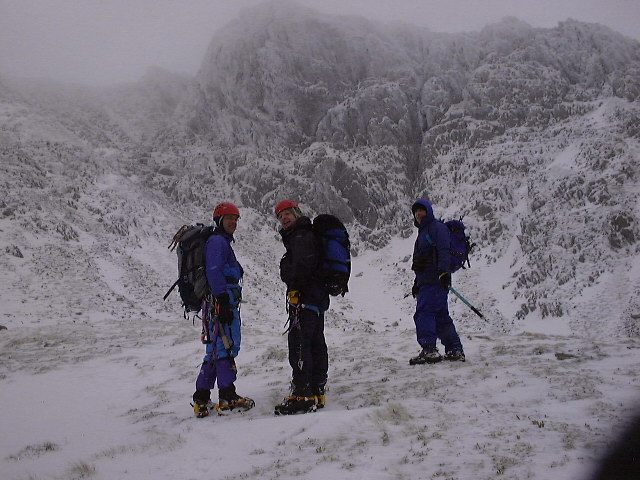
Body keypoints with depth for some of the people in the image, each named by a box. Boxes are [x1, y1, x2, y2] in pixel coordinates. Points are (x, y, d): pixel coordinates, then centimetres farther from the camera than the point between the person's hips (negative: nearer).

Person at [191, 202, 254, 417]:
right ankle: (227, 397, -11)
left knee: (215, 351, 10)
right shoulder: (217, 242, -6)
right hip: (220, 301, -11)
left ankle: (201, 400, 11)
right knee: (227, 346, -11)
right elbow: (214, 272, -18)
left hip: (223, 302, 11)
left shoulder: (223, 242, 25)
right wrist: (223, 301, -24)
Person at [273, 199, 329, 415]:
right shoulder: (300, 236, 23)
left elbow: (302, 265, -24)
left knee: (299, 343, -13)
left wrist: (295, 289, -22)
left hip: (305, 297, -11)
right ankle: (317, 393, 17)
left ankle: (302, 394, -16)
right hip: (318, 296, 11)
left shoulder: (301, 236, -9)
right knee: (316, 344, 11)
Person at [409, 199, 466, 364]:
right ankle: (455, 350, 16)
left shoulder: (437, 228, -4)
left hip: (436, 280, -10)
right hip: (427, 282, 10)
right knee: (441, 316, 11)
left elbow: (444, 251, -17)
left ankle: (429, 349, -18)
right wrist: (417, 283, 29)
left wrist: (443, 271, -29)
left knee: (424, 312, -15)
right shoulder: (423, 232, 25)